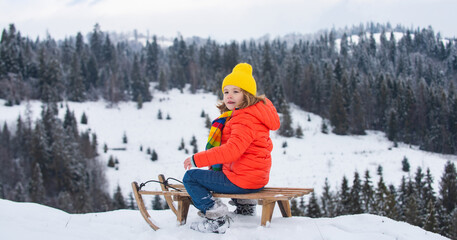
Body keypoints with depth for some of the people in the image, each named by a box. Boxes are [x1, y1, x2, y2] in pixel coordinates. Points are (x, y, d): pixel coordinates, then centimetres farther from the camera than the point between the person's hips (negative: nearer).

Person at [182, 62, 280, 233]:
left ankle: (216, 219, -11)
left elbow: (233, 149, -33)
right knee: (213, 171, 37)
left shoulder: (245, 119, -21)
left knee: (190, 177, -4)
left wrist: (197, 159, -29)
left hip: (243, 180, -11)